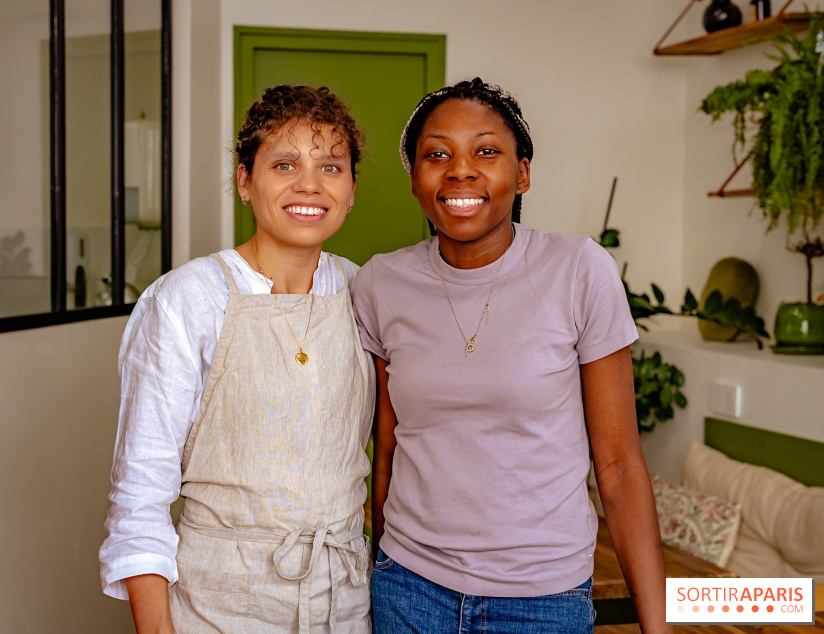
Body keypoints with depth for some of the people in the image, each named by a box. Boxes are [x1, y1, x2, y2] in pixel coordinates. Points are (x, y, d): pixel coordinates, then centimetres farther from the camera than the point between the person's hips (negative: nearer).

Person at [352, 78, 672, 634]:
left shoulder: (581, 273, -11)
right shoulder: (381, 284, -3)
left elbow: (619, 463, -9)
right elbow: (387, 449, 6)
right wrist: (385, 578, 11)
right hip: (409, 585, 2)